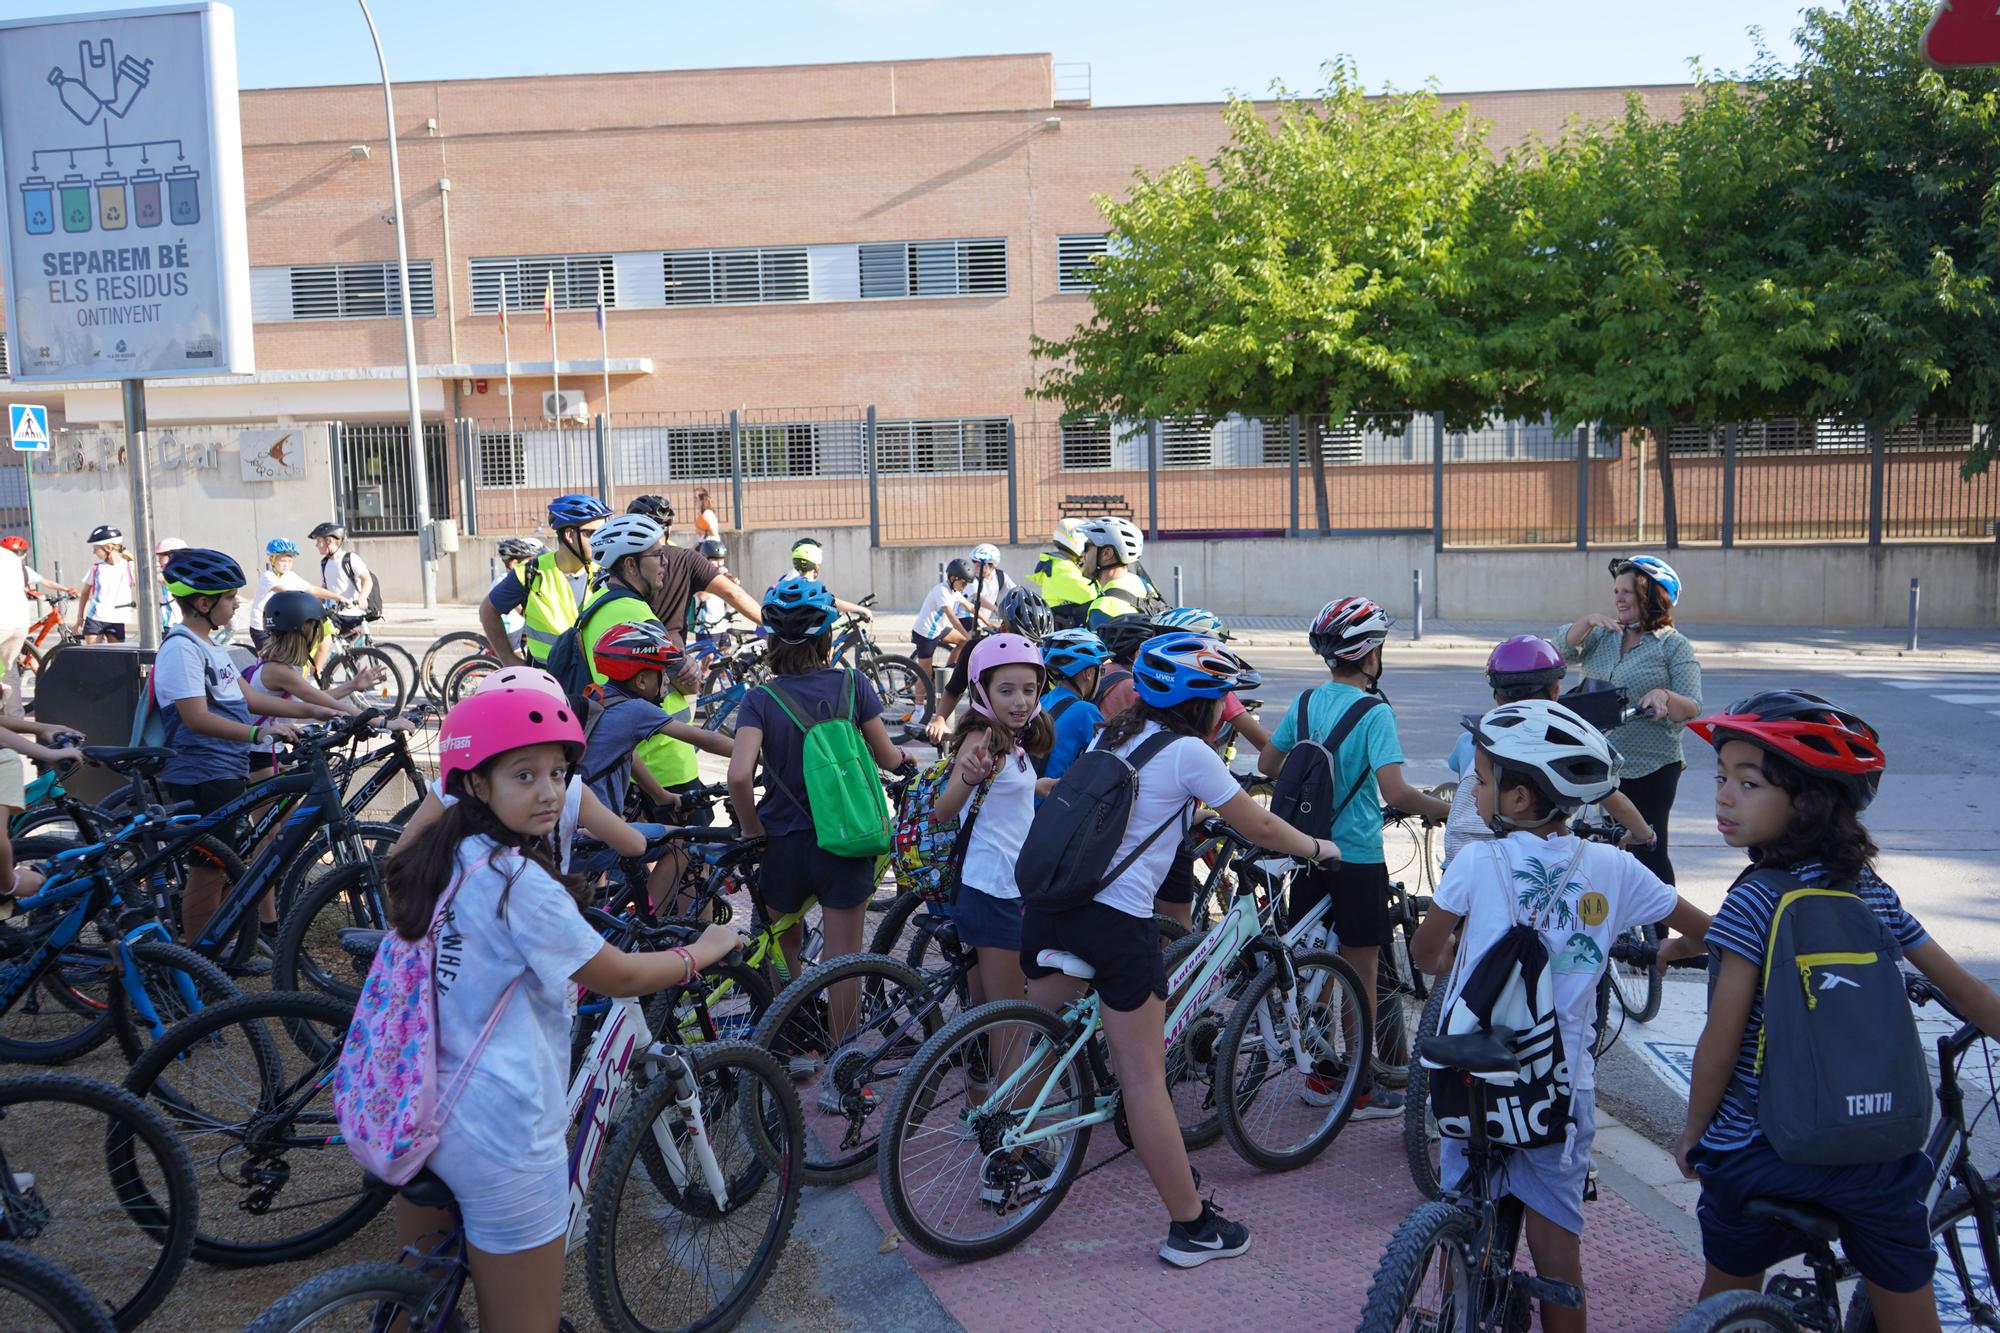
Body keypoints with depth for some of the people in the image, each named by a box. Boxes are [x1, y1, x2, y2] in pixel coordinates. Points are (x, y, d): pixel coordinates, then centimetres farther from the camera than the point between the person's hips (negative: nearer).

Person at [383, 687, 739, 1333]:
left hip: (417, 1115, 9)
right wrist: (703, 950, 2)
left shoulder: (436, 861, 2)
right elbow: (619, 976, -14)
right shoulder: (517, 880, -22)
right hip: (502, 1135, -9)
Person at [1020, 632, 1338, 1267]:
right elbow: (1258, 826, 3)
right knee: (1143, 1076, 0)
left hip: (1051, 902, 7)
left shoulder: (1112, 735, 16)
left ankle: (1008, 1162, 38)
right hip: (1117, 921, -7)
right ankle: (1191, 1227, 11)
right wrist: (1315, 847, 21)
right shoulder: (1189, 753, -5)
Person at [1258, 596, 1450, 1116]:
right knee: (1360, 974, 5)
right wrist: (1451, 812, -13)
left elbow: (1267, 764, 13)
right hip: (1358, 858, -6)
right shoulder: (1373, 713, -17)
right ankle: (1362, 1088, 13)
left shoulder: (1307, 702, 3)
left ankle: (1319, 1075, 25)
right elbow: (1395, 791, -26)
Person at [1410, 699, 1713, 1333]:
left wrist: (1445, 962, 24)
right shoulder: (1611, 868, -3)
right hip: (1562, 1081, 1)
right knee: (1556, 1238, 10)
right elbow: (1705, 928, 8)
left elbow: (1423, 951, 2)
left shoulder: (1477, 866, -10)